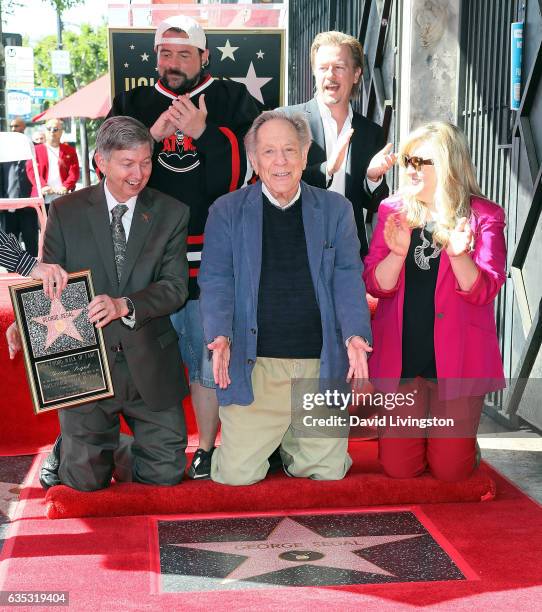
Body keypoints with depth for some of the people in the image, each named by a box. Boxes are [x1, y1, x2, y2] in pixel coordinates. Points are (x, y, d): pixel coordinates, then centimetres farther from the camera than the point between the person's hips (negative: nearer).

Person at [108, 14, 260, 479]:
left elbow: (249, 165, -6)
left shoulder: (233, 101, 5)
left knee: (208, 356, 5)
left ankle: (206, 448, 20)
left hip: (214, 255, -2)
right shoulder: (133, 105, 12)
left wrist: (203, 132, -16)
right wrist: (153, 134, -10)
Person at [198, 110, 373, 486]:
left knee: (330, 473, 5)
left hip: (321, 364, 2)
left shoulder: (336, 209, 9)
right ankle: (271, 441, 30)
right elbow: (216, 280, -1)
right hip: (254, 363, -1)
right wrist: (220, 335, -18)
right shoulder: (227, 211, 6)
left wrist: (356, 334, -15)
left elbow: (347, 277, 2)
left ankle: (290, 441, 36)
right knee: (237, 476, -3)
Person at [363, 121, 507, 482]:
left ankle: (462, 438, 37)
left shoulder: (483, 216, -3)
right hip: (400, 357, 2)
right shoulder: (394, 211, 5)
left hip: (457, 357, -2)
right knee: (399, 467, 4)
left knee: (450, 469, 3)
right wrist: (398, 252, -22)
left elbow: (483, 291, -11)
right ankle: (419, 427, 37)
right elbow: (376, 286, -3)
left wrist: (458, 254, -29)